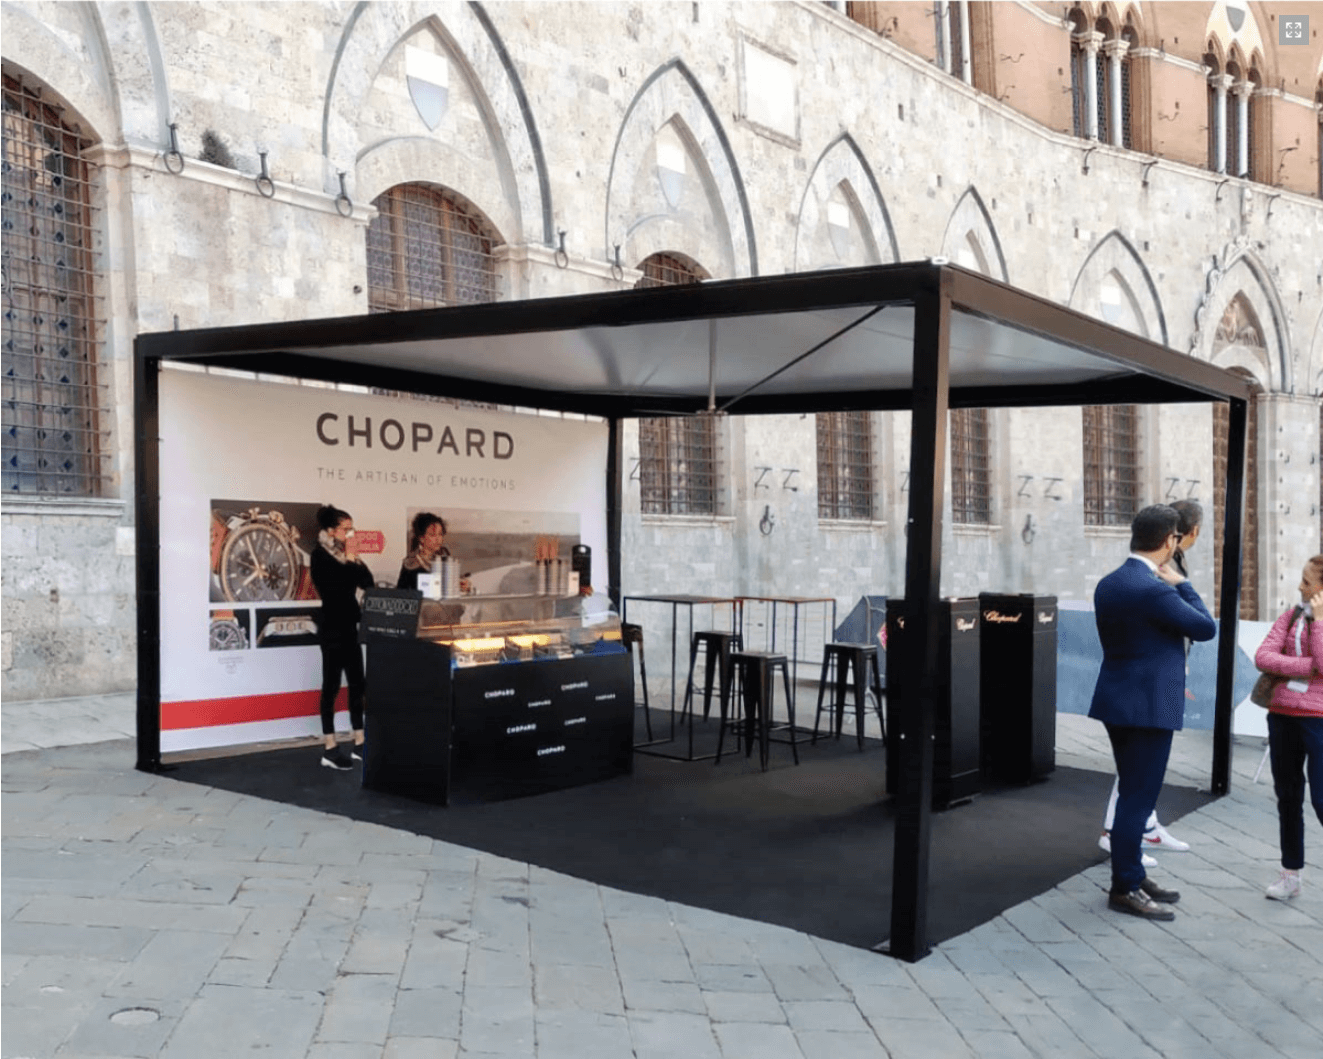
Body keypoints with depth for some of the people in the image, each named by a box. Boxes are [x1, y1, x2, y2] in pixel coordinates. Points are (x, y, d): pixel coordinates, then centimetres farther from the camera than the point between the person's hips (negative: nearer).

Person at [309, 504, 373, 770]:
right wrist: (349, 559, -10)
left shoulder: (344, 554, 13)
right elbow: (339, 586, -21)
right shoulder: (321, 555, -9)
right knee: (332, 684, -5)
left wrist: (355, 559, -3)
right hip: (332, 626, -8)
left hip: (349, 625, 8)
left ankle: (359, 744, 14)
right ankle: (330, 748, -1)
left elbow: (367, 582, 7)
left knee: (357, 683, 8)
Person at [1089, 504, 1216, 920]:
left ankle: (1132, 876, 28)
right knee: (1138, 798, 0)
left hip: (1120, 701, 9)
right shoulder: (1155, 590, -21)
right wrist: (1180, 583, 0)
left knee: (1133, 794, 18)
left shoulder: (1108, 584, 7)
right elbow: (1206, 628, -9)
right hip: (1149, 706, -9)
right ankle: (1124, 889, 8)